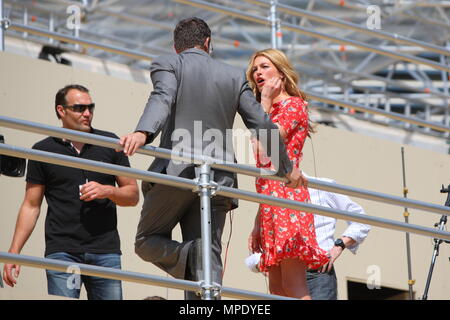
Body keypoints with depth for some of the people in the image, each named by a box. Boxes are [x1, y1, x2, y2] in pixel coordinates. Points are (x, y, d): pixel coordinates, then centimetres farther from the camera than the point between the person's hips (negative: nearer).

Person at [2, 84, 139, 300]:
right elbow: (31, 206, 8)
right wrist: (14, 252, 0)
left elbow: (133, 195, 13)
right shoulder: (43, 150, 8)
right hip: (62, 251, -2)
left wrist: (107, 191, -7)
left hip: (105, 251, 2)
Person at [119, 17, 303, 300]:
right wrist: (287, 168, 26)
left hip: (176, 171, -3)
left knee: (147, 241, 14)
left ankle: (189, 257, -17)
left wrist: (143, 133, -33)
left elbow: (162, 100, -15)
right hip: (218, 179, 3)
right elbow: (262, 125, 14)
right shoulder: (234, 76, 16)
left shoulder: (167, 65, 7)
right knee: (208, 259, 1)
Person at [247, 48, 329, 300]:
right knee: (276, 288, 2)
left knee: (294, 288, -16)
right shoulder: (272, 111, 25)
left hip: (286, 193, -9)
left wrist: (265, 101, -4)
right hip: (270, 204, 9)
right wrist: (258, 223, 19)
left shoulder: (293, 105, 0)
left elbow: (264, 150, -14)